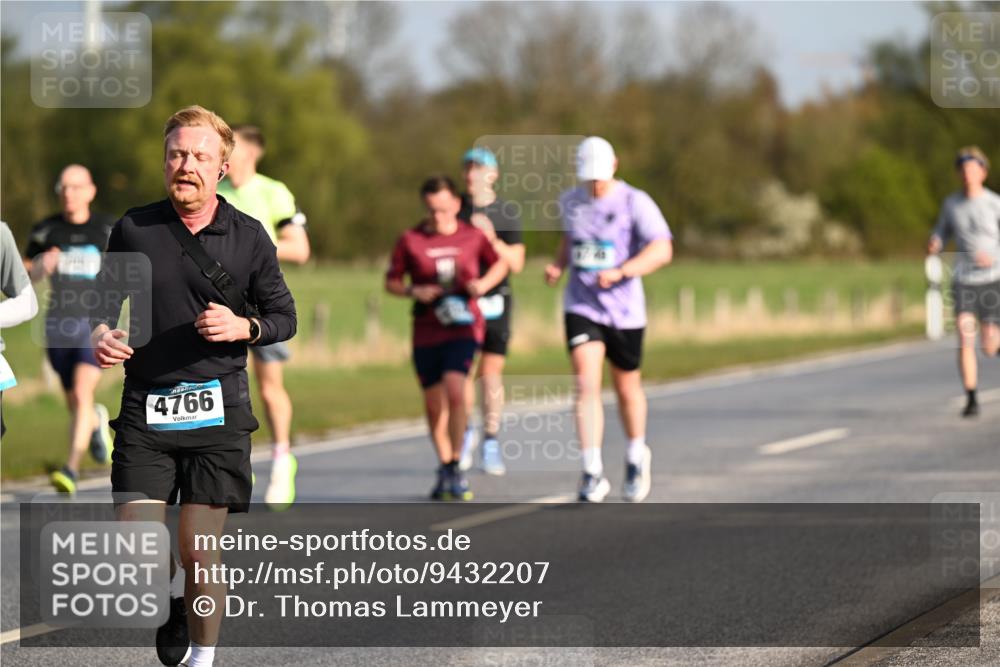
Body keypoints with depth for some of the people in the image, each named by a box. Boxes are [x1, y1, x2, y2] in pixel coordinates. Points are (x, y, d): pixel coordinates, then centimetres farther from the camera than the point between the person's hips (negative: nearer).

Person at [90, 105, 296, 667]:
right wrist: (101, 333, -5)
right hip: (145, 407, 1)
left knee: (200, 552, -4)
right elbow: (105, 297, 17)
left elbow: (285, 318, 10)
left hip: (216, 409, -1)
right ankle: (173, 605, 27)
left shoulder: (249, 237, 2)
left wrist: (243, 327, -11)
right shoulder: (134, 228, 4)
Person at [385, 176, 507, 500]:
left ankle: (455, 465, -9)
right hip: (426, 332, 2)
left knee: (454, 390, -22)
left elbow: (500, 263, 17)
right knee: (433, 404, 8)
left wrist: (484, 283, -3)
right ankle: (444, 470, 26)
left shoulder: (473, 236, 1)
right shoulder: (410, 240, -1)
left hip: (463, 327, -2)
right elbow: (391, 281, 7)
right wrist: (412, 291, -13)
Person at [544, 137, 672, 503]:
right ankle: (593, 474, -17)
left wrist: (620, 272, -31)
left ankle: (637, 456, 38)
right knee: (586, 385, -15)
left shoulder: (635, 203, -9)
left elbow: (662, 250, -19)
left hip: (624, 310, -2)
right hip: (581, 306, 2)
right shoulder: (570, 201, 6)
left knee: (627, 388, 12)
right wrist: (558, 266, 4)